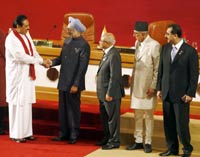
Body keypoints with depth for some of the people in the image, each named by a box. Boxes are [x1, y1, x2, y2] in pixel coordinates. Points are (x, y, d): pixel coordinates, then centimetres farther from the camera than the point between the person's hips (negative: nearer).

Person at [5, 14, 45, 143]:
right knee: (17, 103, -3)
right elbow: (20, 56, -22)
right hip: (17, 75, -8)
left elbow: (33, 51, 10)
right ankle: (16, 134, 5)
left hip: (27, 74, 8)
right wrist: (38, 60, -15)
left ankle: (26, 132, 17)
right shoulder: (11, 39, -17)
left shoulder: (26, 35, 8)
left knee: (27, 103, 10)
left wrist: (42, 61, -6)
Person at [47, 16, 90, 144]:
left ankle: (74, 135, 14)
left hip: (73, 83, -7)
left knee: (73, 109, 3)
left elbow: (83, 67, -15)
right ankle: (63, 133, 21)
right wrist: (52, 62, -5)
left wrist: (76, 84, -16)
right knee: (63, 108, 12)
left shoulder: (84, 45, -14)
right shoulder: (67, 41, 9)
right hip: (63, 81, 7)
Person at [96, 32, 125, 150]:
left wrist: (109, 93, -20)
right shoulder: (107, 53, 9)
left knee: (112, 117, 2)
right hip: (103, 93, 10)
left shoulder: (114, 55, -20)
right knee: (105, 117, 20)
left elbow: (114, 76, -22)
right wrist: (103, 93, 13)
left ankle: (114, 141, 14)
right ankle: (107, 138, 34)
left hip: (111, 93, -10)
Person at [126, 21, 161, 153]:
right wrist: (132, 83, 13)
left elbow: (157, 68, -12)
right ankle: (138, 141, 18)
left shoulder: (154, 45, -12)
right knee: (137, 115, 10)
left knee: (148, 115, 1)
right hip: (136, 85, 7)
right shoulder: (137, 43, 9)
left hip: (148, 86, -7)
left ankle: (148, 142, 9)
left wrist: (153, 87, -14)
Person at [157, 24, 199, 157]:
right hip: (167, 93, 5)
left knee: (181, 123, -2)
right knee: (168, 123, 9)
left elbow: (194, 74, -8)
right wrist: (159, 88, 9)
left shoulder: (190, 51, -9)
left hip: (181, 95, -5)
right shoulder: (166, 48, 7)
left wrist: (190, 93, -11)